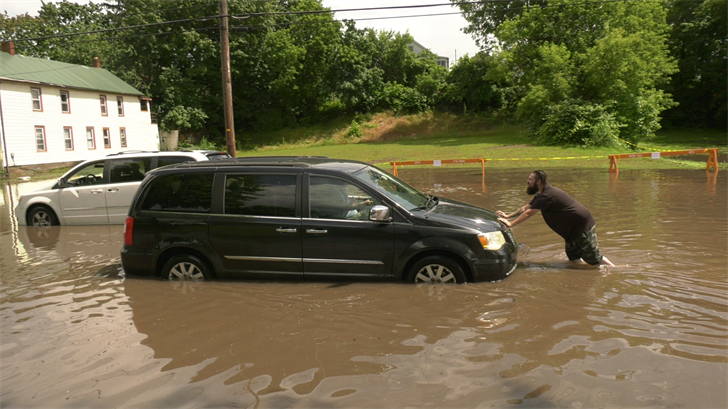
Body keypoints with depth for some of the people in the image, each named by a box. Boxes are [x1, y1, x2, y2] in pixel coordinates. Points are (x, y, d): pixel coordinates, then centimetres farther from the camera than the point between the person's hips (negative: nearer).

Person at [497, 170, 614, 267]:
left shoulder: (547, 195, -23)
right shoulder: (542, 195, 10)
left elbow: (528, 213, -23)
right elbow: (526, 208, 15)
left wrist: (510, 224, -18)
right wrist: (507, 216, 10)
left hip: (583, 226, -10)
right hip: (573, 228, 10)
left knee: (594, 259, -5)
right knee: (573, 257, 10)